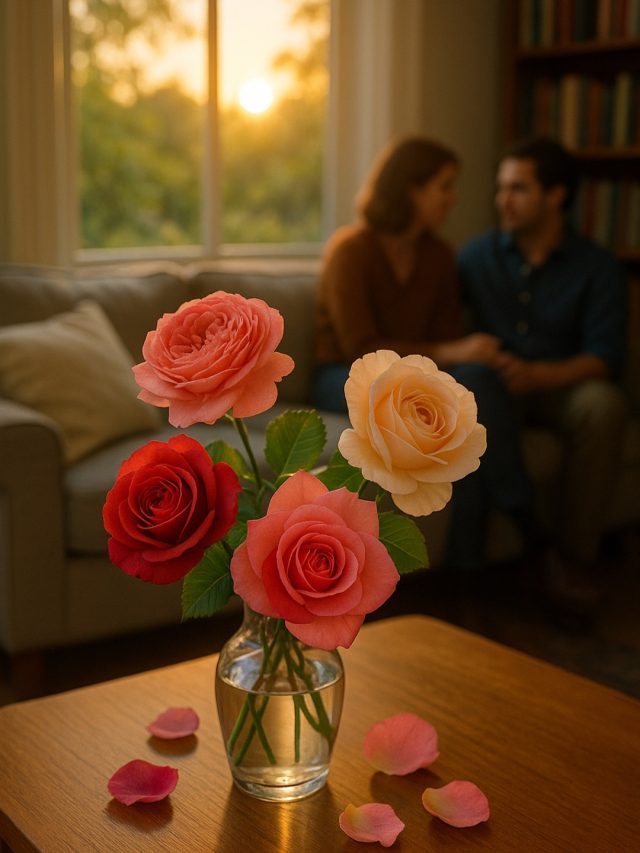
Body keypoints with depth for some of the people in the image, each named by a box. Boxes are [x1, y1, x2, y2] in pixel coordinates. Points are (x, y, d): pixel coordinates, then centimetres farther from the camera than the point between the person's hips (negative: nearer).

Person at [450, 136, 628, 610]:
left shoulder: (597, 266, 2)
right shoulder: (479, 255, 8)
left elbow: (604, 358, -8)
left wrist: (537, 374, -26)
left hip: (560, 385, 0)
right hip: (495, 391, 0)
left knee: (604, 403, -34)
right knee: (474, 377, -35)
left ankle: (573, 554, -24)